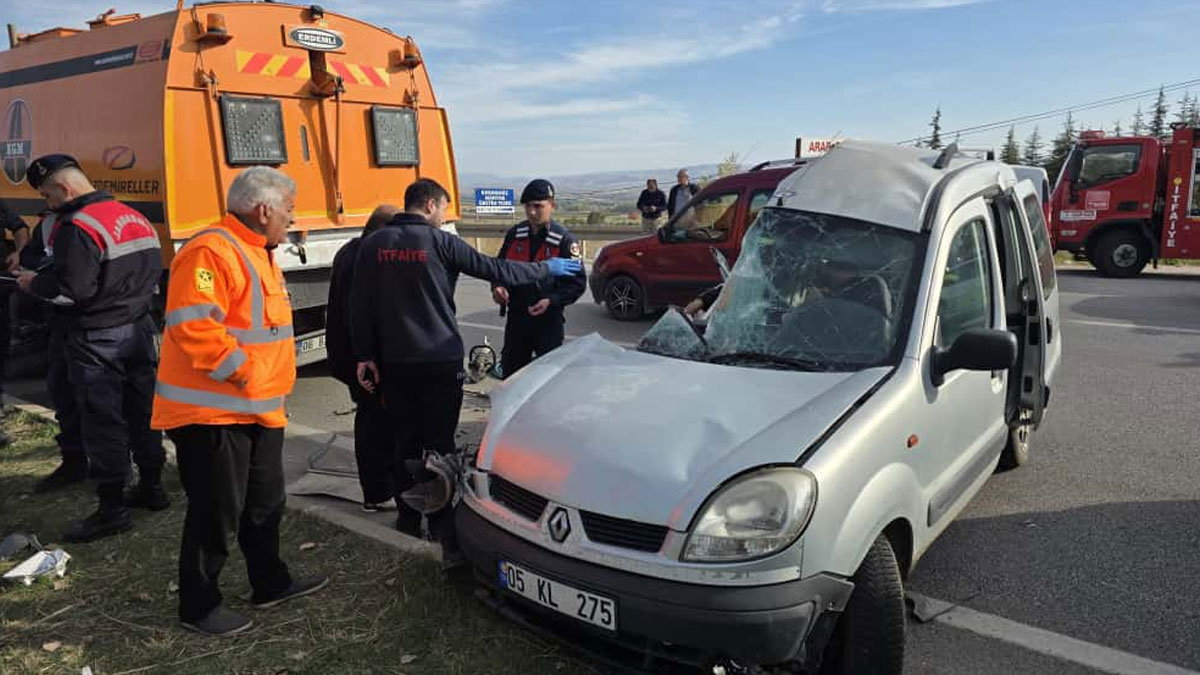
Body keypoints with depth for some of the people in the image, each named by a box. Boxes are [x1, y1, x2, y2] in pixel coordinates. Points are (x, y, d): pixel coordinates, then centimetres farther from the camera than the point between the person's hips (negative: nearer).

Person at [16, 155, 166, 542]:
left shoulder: (77, 227, -17)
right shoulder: (135, 218, 10)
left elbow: (72, 288, -23)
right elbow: (154, 271, 16)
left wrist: (34, 283, -6)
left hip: (97, 340, -8)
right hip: (139, 330, 8)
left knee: (102, 422, -1)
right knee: (141, 412, 17)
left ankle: (111, 509, 6)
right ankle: (151, 487, 28)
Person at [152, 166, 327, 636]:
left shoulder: (257, 252, 15)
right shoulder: (211, 253, -19)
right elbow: (192, 326, -29)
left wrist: (273, 393, 19)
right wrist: (241, 371, -22)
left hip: (258, 410, 10)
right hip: (212, 413, -10)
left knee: (264, 503, 20)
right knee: (215, 513, 2)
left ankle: (271, 583, 36)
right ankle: (199, 605, 19)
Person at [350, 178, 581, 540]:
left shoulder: (372, 244, 4)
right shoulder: (440, 241, -8)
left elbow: (359, 306, 2)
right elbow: (495, 269, -5)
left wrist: (365, 355, 8)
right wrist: (546, 268, 6)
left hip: (394, 361, 4)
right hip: (439, 360, -4)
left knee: (406, 439, 13)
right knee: (439, 441, 3)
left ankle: (408, 514, 22)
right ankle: (442, 520, 9)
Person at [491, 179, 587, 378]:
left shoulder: (564, 240, -9)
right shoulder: (515, 234, 4)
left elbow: (578, 281, -8)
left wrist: (551, 301, -21)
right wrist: (497, 286, -6)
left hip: (548, 319, -4)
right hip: (516, 316, 4)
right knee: (510, 371, 13)